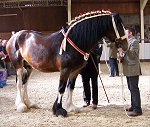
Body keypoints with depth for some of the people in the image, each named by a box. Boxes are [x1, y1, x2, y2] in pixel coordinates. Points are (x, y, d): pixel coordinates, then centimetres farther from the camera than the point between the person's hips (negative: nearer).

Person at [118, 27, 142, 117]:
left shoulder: (134, 41, -10)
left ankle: (137, 110, -8)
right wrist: (122, 58, 7)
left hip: (133, 70, -10)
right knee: (131, 89, 15)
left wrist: (124, 50, -29)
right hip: (128, 70, 10)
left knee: (134, 89, -9)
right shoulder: (128, 41, 20)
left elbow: (132, 54, -20)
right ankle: (133, 106, 23)